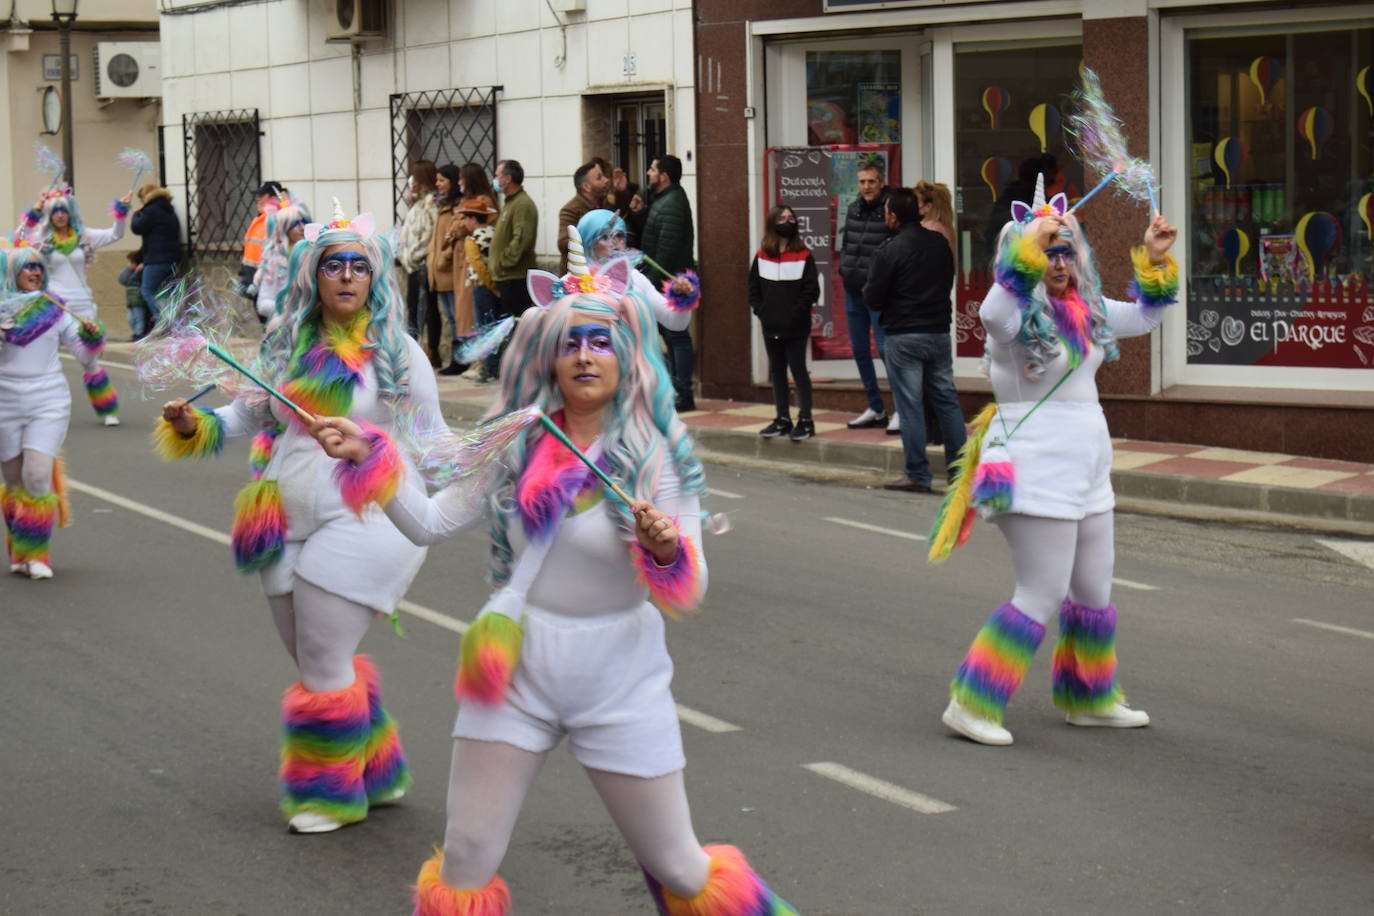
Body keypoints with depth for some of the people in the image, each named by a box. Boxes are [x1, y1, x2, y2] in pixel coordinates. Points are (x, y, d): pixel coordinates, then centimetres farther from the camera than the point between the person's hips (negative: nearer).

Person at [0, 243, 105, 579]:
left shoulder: (55, 309, 5)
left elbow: (83, 353, 9)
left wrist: (92, 335, -12)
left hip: (48, 404, -1)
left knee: (38, 476, -14)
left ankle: (37, 553, -4)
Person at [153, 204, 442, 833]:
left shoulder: (395, 351, -4)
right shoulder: (290, 345, 7)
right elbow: (251, 413, 16)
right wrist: (194, 423, 0)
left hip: (361, 525, -5)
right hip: (290, 524, 5)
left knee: (324, 668, -1)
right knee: (318, 662, 14)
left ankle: (332, 793, 18)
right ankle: (378, 772, 33)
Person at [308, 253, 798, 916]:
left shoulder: (656, 456, -9)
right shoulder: (518, 443, 1)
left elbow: (691, 592, -15)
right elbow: (429, 524, 1)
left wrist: (665, 551, -36)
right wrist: (365, 456, -10)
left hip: (618, 676, -2)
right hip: (517, 666, 2)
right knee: (466, 860, 1)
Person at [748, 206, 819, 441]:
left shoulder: (803, 256, -5)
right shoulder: (762, 256, 6)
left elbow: (811, 290, -8)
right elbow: (754, 287, 12)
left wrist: (796, 313, -13)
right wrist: (760, 310, 1)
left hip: (796, 327, -5)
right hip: (770, 326, 5)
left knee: (798, 370, -2)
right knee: (777, 371, 10)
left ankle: (805, 420, 2)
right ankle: (782, 420, 18)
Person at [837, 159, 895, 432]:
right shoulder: (853, 209, 11)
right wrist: (844, 269, 8)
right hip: (853, 289, 8)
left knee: (885, 348, -11)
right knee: (859, 350, 11)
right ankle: (876, 409, 21)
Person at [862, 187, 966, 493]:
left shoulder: (889, 251, -14)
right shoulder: (940, 243, 5)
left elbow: (872, 299, -10)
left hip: (902, 335, -6)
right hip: (939, 331, 6)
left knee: (909, 405, -1)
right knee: (947, 399, 11)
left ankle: (918, 475, 1)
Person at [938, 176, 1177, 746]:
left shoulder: (1083, 311, 11)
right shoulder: (1018, 313, -14)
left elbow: (1144, 318, 24)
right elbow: (992, 313, -39)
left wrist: (1155, 261, 11)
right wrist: (1031, 247, -45)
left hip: (1085, 467, 9)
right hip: (1037, 469, -9)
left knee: (1094, 591, 18)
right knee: (1041, 596, -10)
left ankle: (1090, 699, 34)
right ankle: (971, 705, -2)